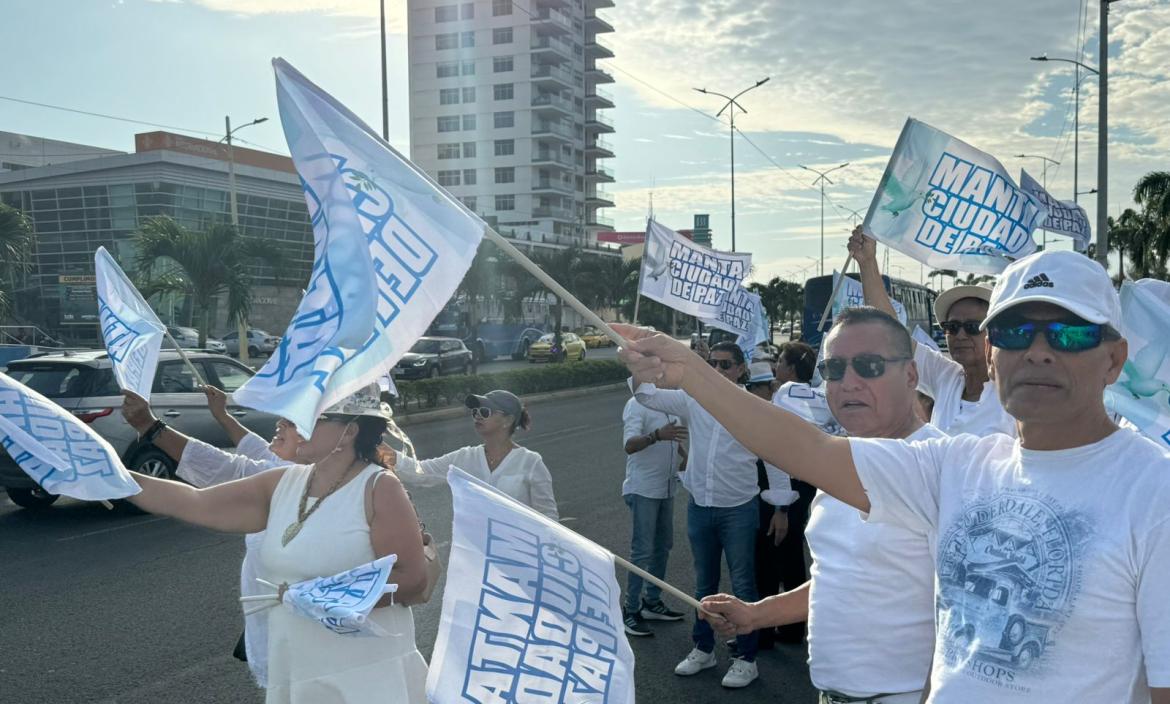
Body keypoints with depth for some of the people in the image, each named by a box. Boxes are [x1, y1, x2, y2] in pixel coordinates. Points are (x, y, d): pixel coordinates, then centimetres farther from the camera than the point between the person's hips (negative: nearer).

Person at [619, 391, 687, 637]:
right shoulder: (637, 405, -16)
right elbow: (629, 445, -30)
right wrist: (658, 435, -45)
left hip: (666, 487, 8)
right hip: (643, 490, -8)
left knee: (663, 545, 15)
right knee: (642, 551, -7)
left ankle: (652, 602, 28)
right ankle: (630, 610, 3)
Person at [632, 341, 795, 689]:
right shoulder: (694, 399, 1)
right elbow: (648, 395, 0)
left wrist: (781, 507, -2)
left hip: (739, 509, -4)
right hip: (699, 506, 4)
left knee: (742, 586, 6)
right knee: (704, 583, 18)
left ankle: (745, 658, 19)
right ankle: (703, 649, 33)